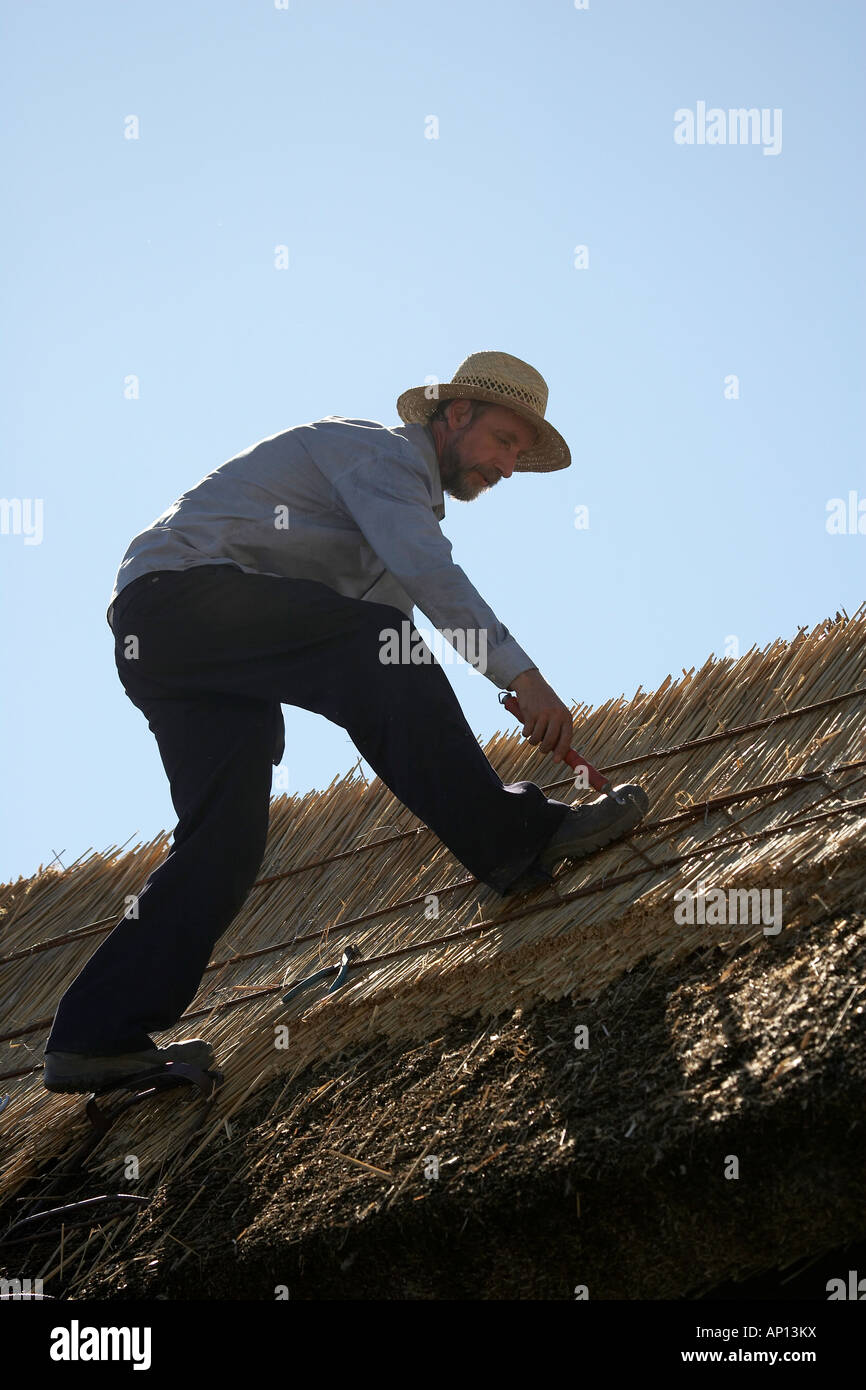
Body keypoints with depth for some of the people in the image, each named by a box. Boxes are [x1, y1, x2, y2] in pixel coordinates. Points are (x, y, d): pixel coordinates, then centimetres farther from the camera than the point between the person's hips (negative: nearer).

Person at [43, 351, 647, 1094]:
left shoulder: (406, 493, 28)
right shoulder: (381, 449, -3)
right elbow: (424, 567, -23)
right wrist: (524, 677, -29)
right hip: (185, 584, -10)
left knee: (226, 838, -1)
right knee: (377, 644, -26)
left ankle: (98, 1035, -3)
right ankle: (516, 841, -30)